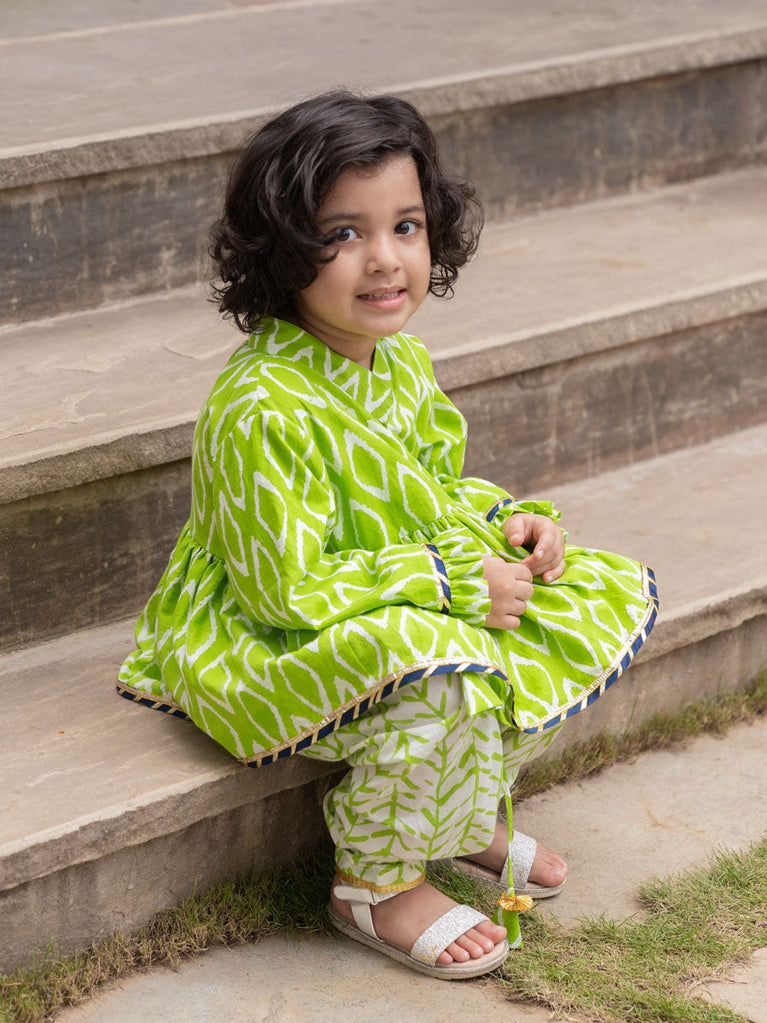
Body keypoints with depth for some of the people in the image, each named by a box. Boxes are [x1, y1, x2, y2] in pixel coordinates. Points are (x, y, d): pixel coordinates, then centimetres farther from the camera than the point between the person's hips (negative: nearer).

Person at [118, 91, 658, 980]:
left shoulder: (402, 361, 0)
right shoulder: (263, 413, -28)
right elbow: (287, 590, -28)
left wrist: (504, 521, -5)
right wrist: (454, 580, -26)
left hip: (414, 605, 9)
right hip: (257, 647, -9)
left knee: (606, 593, 4)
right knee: (444, 674, -36)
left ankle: (454, 810, 15)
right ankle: (375, 885, -9)